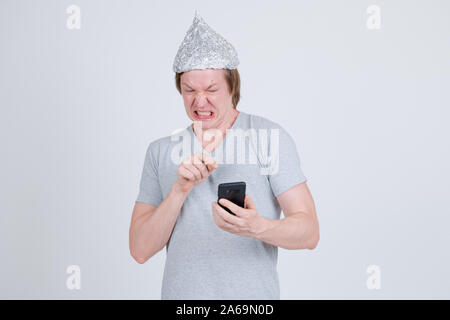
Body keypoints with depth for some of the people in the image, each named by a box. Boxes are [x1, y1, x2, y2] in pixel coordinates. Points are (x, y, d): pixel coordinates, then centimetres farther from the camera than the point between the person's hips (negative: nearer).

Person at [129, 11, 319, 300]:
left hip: (252, 296, -2)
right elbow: (141, 250, -3)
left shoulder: (270, 137, -7)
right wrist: (181, 189, -17)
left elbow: (309, 232, -10)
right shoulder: (160, 152, 3)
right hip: (180, 293, 3)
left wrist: (257, 228, -29)